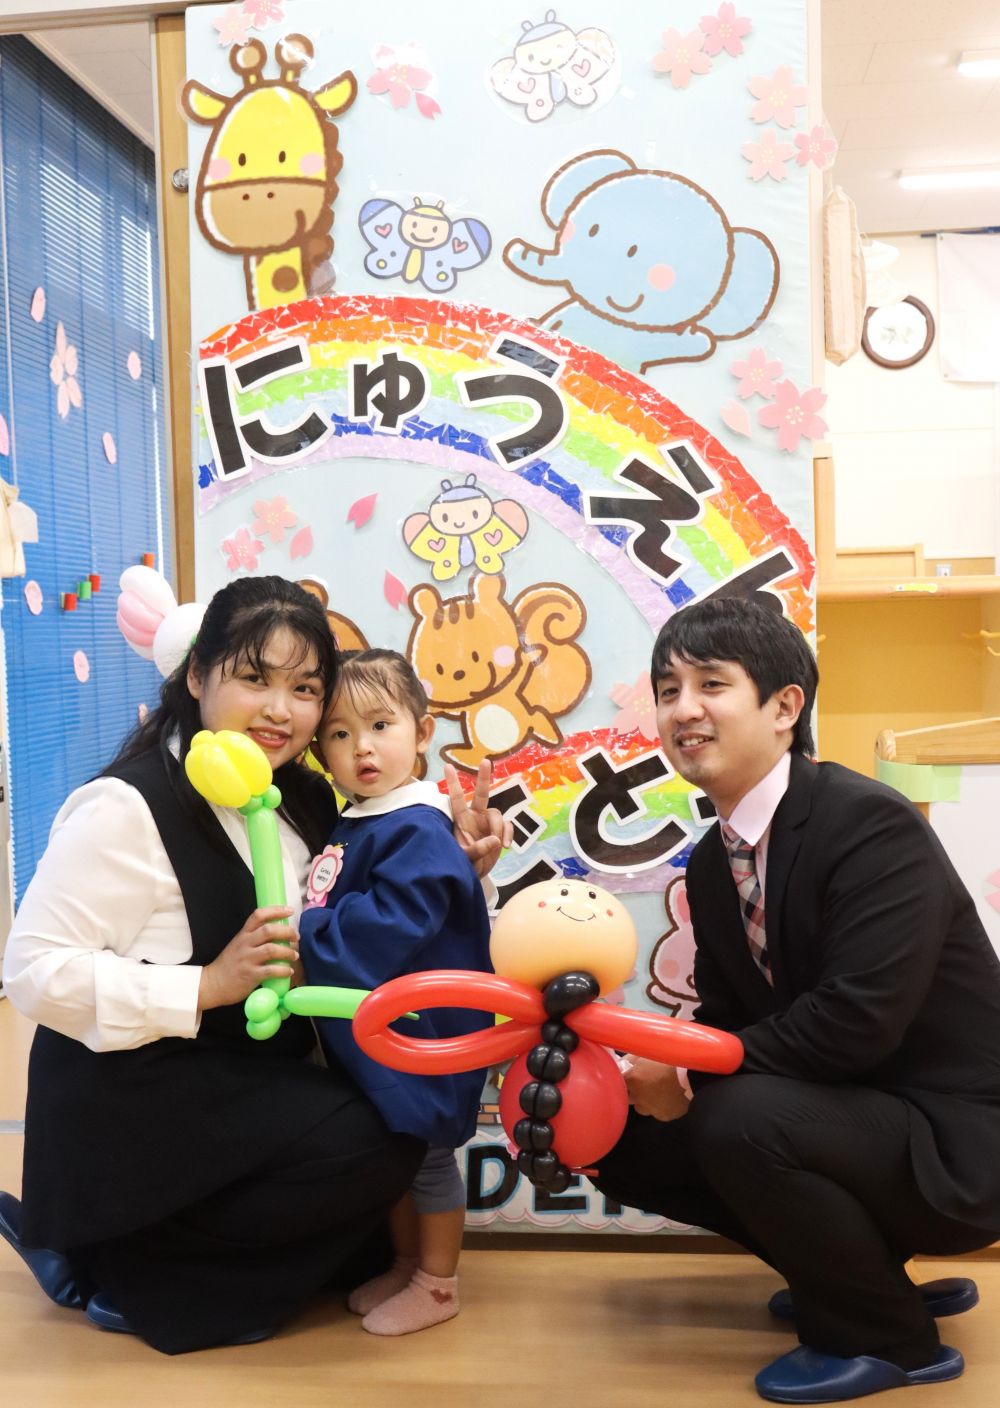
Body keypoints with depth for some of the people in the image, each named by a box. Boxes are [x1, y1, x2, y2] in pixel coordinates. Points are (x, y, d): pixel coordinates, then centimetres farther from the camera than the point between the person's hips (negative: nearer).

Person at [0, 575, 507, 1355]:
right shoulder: (127, 807, -20)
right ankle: (119, 1267, -3)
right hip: (129, 1104, -9)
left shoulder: (304, 801, 5)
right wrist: (207, 987, -29)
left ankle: (145, 1262, 12)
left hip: (244, 1087, 9)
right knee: (378, 1145, -18)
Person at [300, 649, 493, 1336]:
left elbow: (387, 925, -31)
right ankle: (406, 1263, 39)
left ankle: (438, 1284, 24)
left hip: (420, 1035, -9)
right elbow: (328, 908, 15)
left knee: (427, 1153, 7)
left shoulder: (418, 832, -21)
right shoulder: (350, 825, 7)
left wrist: (309, 937, -26)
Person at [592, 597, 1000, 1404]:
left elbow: (859, 1019, -31)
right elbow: (728, 1023, 7)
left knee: (740, 1119, -31)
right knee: (628, 1141, 4)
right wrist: (657, 1072, -13)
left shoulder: (873, 826, -22)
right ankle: (866, 1268, 17)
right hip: (850, 1115, 8)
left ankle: (887, 1335, -3)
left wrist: (688, 1076, -23)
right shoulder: (711, 863, 3)